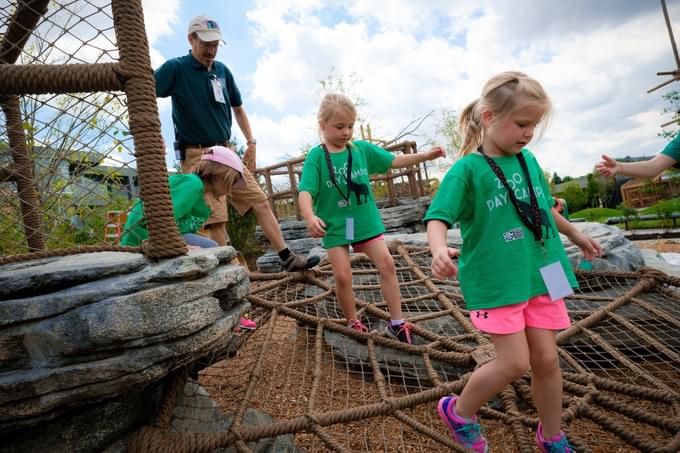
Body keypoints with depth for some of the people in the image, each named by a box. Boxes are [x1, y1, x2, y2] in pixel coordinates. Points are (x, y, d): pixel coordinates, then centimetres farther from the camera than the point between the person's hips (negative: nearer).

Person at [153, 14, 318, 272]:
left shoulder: (222, 71, 12)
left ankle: (288, 258, 6)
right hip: (197, 155, -6)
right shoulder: (175, 68, -4)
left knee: (260, 201, 1)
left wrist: (251, 142, 12)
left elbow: (238, 108, 21)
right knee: (216, 217, -11)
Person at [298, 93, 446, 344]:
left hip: (366, 220, 3)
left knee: (387, 264, -2)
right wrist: (309, 215, -39)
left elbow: (394, 161, 8)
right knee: (342, 276, -2)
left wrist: (427, 155, 1)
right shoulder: (316, 157, -9)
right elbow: (305, 191, -19)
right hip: (335, 226, -2)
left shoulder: (362, 149, 2)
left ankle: (397, 323, 11)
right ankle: (353, 323, 23)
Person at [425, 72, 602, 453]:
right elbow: (438, 218, -20)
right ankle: (459, 412, 21)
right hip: (495, 279, -6)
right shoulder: (467, 168, -12)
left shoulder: (529, 161, 7)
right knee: (515, 362, -5)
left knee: (546, 359, 12)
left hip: (539, 274, 6)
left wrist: (576, 235, 33)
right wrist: (439, 249, -40)